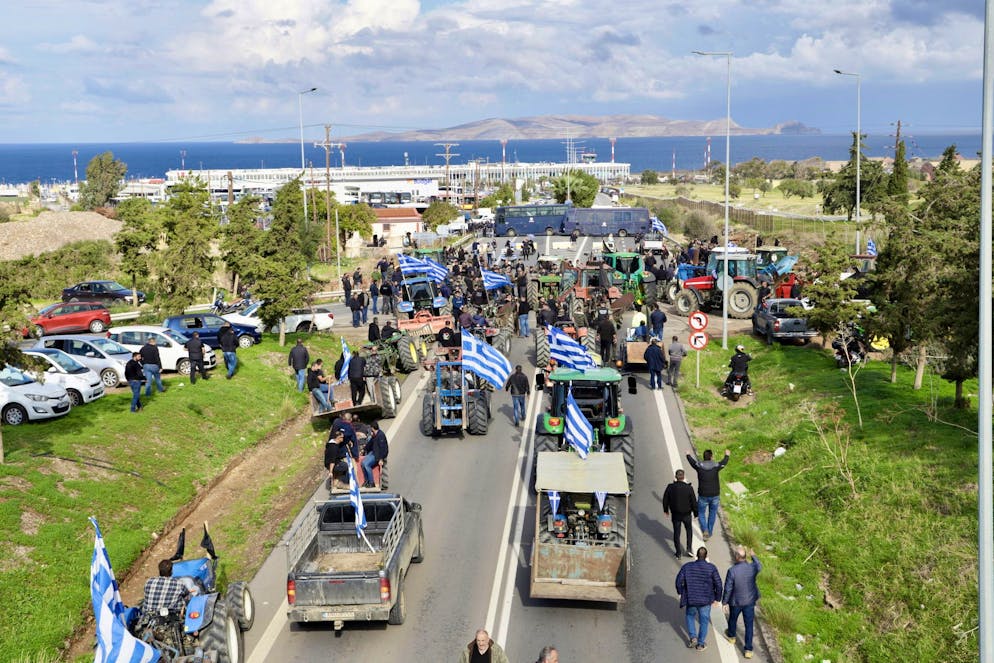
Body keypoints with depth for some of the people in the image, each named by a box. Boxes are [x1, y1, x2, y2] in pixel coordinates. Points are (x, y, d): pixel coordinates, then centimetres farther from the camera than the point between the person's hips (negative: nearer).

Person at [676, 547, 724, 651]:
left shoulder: (687, 566, -12)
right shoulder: (711, 568, -15)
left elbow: (679, 581, -6)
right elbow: (718, 584, -11)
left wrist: (680, 592, 12)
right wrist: (717, 598, 3)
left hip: (690, 599, 1)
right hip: (706, 600, -1)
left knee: (690, 616, 28)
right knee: (704, 621, 17)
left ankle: (693, 637, 18)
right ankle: (701, 644, 27)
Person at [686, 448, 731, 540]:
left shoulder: (699, 466, -13)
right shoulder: (716, 466, -12)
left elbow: (692, 461, 10)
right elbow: (724, 463, 10)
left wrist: (688, 455, 33)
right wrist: (727, 455, 32)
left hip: (703, 496, -1)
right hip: (715, 496, 1)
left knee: (701, 514, 15)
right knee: (712, 514, 20)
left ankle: (705, 530, -5)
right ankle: (709, 532, 29)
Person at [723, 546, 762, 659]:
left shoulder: (731, 571, -27)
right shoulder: (752, 567, -18)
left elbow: (728, 589, -19)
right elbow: (759, 567, 9)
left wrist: (724, 602, -4)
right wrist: (753, 556, 26)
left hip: (736, 601, -2)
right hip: (750, 601, 2)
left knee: (733, 619, 26)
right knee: (749, 625, 13)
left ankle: (731, 636, 52)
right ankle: (748, 649, 17)